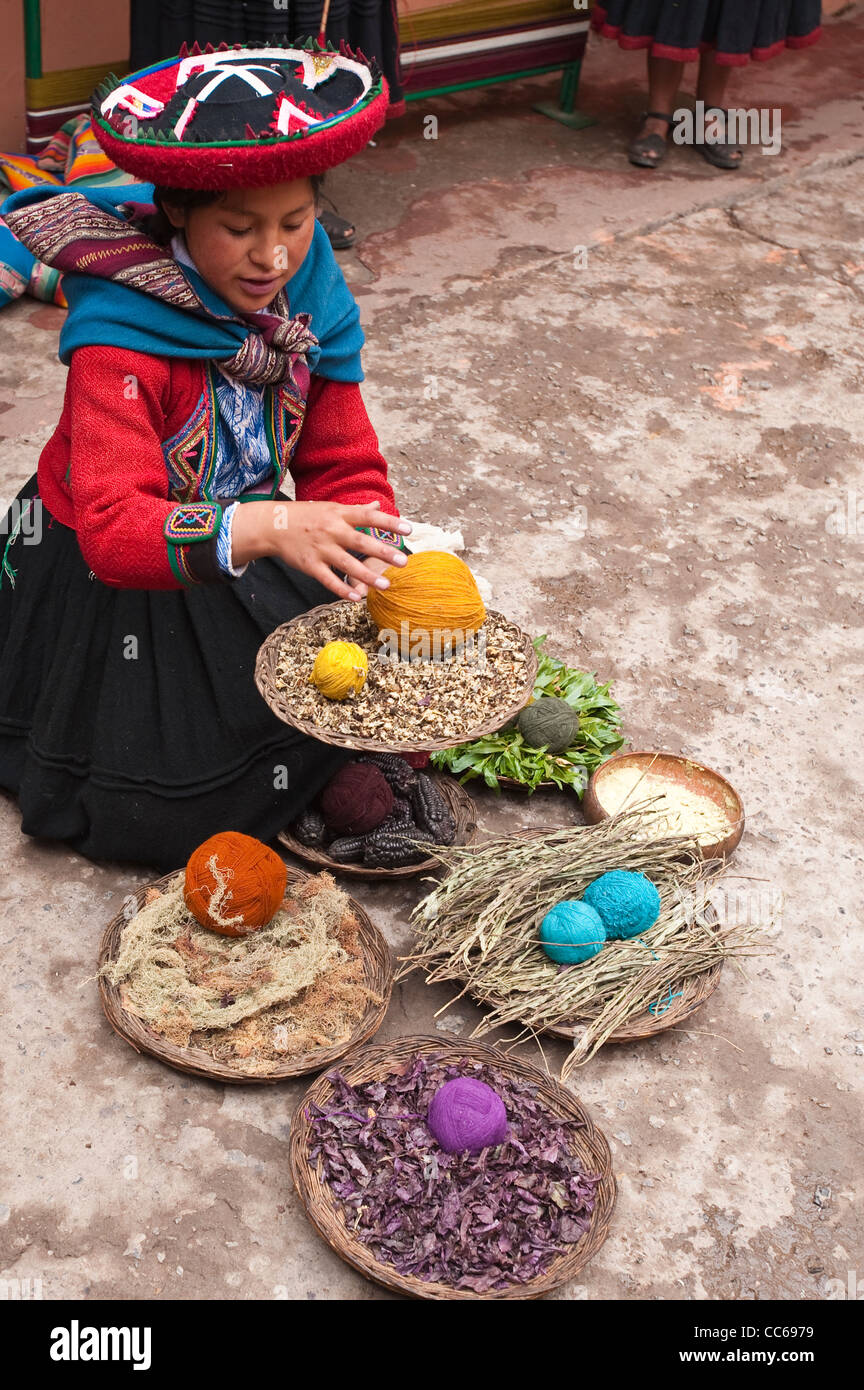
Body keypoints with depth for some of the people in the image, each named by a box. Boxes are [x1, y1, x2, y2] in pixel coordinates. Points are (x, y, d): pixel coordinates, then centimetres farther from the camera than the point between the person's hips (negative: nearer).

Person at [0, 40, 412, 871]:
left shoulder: (310, 302, -13)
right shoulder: (119, 342, -31)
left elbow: (347, 468, -10)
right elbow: (114, 531, -42)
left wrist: (382, 575, -29)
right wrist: (265, 529, -59)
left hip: (244, 558, 6)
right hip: (107, 584, -5)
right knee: (166, 815, -4)